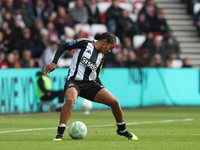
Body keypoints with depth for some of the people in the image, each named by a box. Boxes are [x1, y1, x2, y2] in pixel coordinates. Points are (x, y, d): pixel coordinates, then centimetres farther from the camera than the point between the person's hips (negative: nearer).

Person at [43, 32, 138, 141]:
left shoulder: (101, 57, 15)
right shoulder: (84, 43, -3)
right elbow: (63, 47, 0)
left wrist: (103, 91, 16)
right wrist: (54, 62, -12)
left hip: (90, 84, 6)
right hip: (74, 82, -6)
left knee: (114, 101, -6)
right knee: (71, 100, -39)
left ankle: (122, 130, 19)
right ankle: (59, 134, -30)